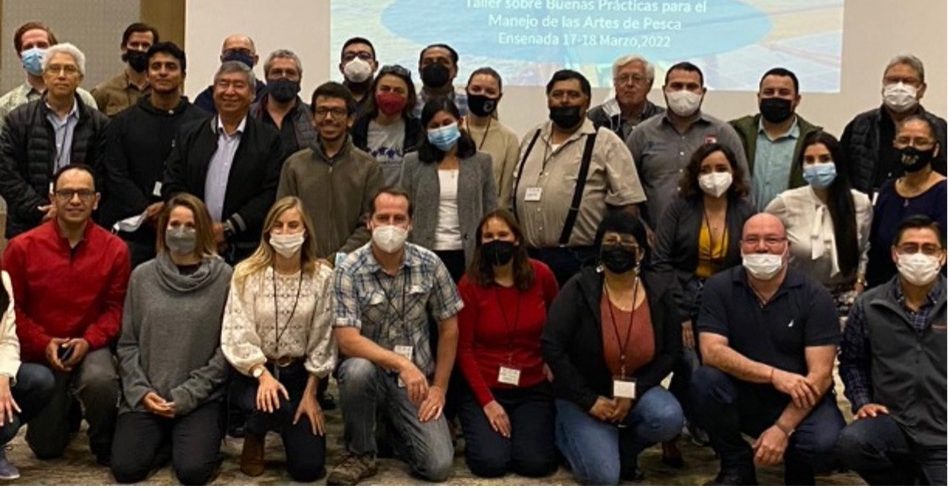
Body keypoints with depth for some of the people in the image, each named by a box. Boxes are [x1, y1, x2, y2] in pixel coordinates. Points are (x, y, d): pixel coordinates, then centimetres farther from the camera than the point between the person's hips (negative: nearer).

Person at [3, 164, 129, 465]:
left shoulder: (114, 249, -7)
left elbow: (115, 307, -4)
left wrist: (87, 341, -19)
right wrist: (44, 344, -16)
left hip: (90, 347, -1)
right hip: (40, 353, 1)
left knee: (102, 381, -36)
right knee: (46, 448, 2)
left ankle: (106, 447, -4)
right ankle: (65, 406, 40)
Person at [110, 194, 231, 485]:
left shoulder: (223, 277, -4)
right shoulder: (142, 276, 5)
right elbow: (127, 344, 8)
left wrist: (187, 395, -10)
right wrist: (140, 390, -6)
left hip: (201, 399, -2)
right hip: (145, 398, 3)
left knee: (193, 471, -22)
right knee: (126, 468, -16)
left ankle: (202, 435, 12)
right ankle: (162, 437, 16)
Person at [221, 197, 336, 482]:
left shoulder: (322, 276, -8)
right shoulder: (247, 273, -9)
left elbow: (322, 340, -4)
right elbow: (237, 334, -12)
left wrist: (310, 393, -6)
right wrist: (263, 374, -25)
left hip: (299, 373, 1)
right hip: (254, 372, -1)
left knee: (308, 467, -8)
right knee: (273, 405, -37)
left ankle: (290, 428, 30)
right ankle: (254, 436, 4)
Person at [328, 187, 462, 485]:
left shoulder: (430, 265, -5)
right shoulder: (349, 271, -13)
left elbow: (449, 329, 3)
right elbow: (347, 340, -23)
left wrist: (439, 387, 0)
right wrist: (402, 363, -34)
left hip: (417, 377, 2)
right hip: (370, 369, -2)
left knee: (438, 467, -14)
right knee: (357, 369, -38)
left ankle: (394, 427, 21)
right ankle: (361, 454, -12)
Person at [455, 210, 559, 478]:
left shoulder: (541, 275, -5)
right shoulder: (469, 284, -9)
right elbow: (464, 349, -8)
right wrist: (487, 401, -14)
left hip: (533, 388, 1)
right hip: (483, 389, -1)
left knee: (536, 463, -15)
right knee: (491, 462, -19)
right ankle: (478, 429, 16)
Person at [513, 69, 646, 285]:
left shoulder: (606, 143, -2)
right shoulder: (531, 139, 15)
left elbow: (627, 202, -5)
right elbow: (514, 195, 18)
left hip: (582, 260, -4)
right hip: (529, 258, 5)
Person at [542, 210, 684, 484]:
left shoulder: (659, 292, -4)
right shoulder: (580, 289, -15)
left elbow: (671, 352, 0)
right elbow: (551, 347, -19)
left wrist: (632, 391, -13)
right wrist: (589, 401, -19)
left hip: (636, 390, 3)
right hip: (584, 396, -3)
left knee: (669, 418, -29)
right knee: (604, 477, -18)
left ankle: (622, 450, 5)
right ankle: (567, 430, 15)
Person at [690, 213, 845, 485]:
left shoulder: (814, 296, -9)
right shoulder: (719, 288, -5)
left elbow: (820, 374, -15)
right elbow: (712, 351, -17)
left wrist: (782, 429, -25)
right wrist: (774, 375, -27)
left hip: (798, 401, -1)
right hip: (741, 397, 1)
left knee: (826, 444, -32)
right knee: (705, 380, -29)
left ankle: (798, 468, 9)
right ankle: (736, 466, -3)